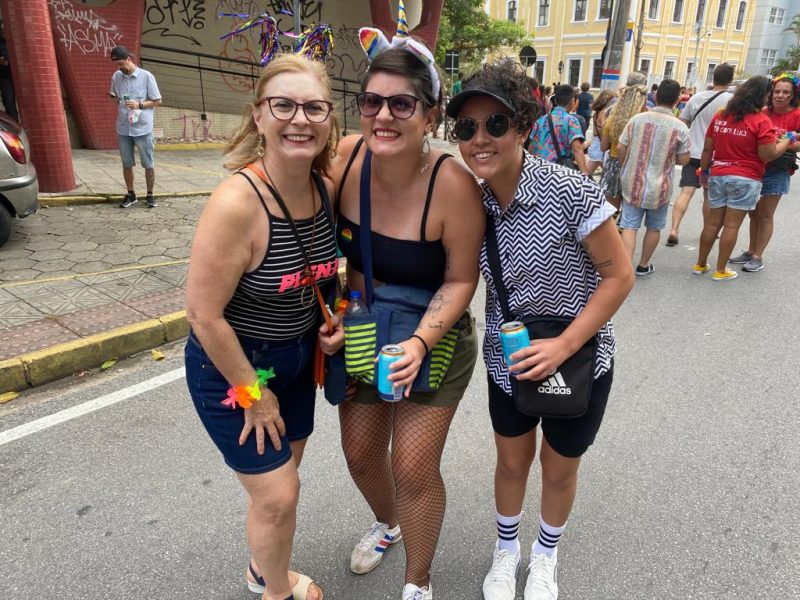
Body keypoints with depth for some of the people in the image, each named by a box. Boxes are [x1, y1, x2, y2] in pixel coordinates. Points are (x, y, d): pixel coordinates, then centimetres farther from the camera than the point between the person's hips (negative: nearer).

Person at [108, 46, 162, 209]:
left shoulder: (146, 76, -6)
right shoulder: (116, 77, 6)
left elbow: (157, 101, -3)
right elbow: (114, 96, 20)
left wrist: (139, 105, -16)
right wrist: (114, 97, -3)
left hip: (143, 128, -4)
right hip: (123, 128, 4)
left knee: (148, 164, 3)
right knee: (127, 164, 10)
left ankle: (150, 195, 18)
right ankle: (131, 194, 23)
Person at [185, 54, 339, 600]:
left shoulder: (327, 188, -9)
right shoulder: (237, 203, -29)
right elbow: (204, 315, -23)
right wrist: (253, 393, -14)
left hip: (298, 355, 7)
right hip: (232, 364, -6)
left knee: (283, 474, 23)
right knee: (278, 495, 5)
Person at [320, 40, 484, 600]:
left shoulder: (453, 184, -25)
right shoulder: (347, 156, -14)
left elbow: (460, 280, -15)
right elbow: (331, 246, 0)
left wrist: (420, 342, -27)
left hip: (434, 337, -4)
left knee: (413, 468, -1)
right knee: (360, 453, 16)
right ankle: (387, 522, 53)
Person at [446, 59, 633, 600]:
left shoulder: (571, 193, -23)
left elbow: (619, 275, -17)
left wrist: (563, 345, -22)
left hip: (579, 357, -2)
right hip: (508, 359, 3)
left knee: (559, 468, 20)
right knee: (512, 460, 22)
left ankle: (546, 555, 51)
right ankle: (506, 548, 52)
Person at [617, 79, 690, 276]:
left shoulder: (637, 119, -4)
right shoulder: (680, 128, -9)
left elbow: (620, 149, 0)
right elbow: (683, 160, -3)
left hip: (633, 184, 1)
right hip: (659, 187, 0)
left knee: (629, 226, 1)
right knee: (654, 228, 16)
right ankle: (643, 265, 28)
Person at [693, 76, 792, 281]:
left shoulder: (720, 116, 5)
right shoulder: (761, 121, -11)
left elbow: (707, 148, 7)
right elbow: (768, 155, -12)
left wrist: (703, 171, 18)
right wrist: (788, 140, 2)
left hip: (718, 176, 5)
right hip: (745, 179, -5)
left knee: (712, 222, 12)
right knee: (732, 225, 1)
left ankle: (700, 264, 19)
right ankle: (720, 271, 8)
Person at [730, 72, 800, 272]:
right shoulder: (763, 113, 4)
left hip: (776, 171, -4)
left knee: (765, 215, 2)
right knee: (753, 213, 13)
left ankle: (757, 257, 10)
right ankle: (750, 252, 27)